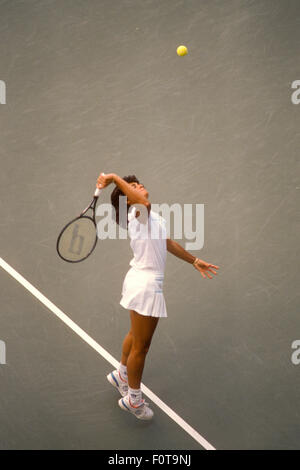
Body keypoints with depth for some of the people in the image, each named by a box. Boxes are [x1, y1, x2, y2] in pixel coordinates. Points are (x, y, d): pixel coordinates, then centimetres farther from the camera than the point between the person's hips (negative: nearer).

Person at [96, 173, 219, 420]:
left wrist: (195, 261, 28)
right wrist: (115, 177, -32)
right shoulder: (138, 213, -16)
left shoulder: (150, 215, 14)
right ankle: (133, 399, 26)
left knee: (136, 335, 28)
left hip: (147, 283, 10)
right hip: (144, 285, -10)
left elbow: (168, 242, 22)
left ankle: (121, 375, 51)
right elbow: (145, 202, -42)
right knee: (141, 346, 6)